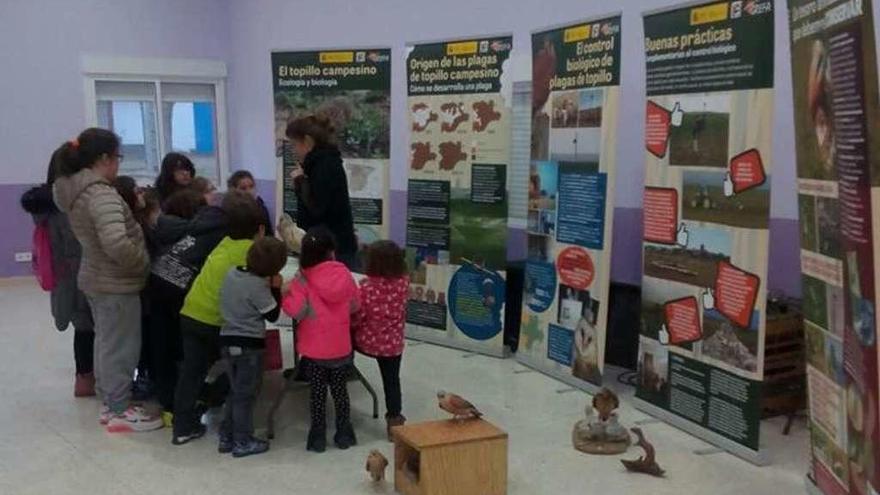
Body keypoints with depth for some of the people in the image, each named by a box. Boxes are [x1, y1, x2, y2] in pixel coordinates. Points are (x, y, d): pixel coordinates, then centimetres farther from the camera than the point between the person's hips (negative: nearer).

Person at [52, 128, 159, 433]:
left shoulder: (74, 190, 6)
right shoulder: (100, 194, -24)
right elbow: (116, 243, -35)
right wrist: (143, 263, -19)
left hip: (96, 279, 10)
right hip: (116, 283, -10)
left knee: (106, 343, 19)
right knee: (120, 347, 2)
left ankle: (110, 403, 31)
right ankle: (120, 411, 12)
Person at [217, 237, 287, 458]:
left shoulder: (232, 273, 3)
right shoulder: (258, 286, -19)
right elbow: (272, 315, -11)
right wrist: (276, 289, -3)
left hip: (227, 340, 7)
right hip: (249, 345, -7)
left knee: (235, 391, 20)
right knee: (246, 394, 5)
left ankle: (226, 438, 25)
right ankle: (243, 442, 14)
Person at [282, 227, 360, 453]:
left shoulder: (303, 279, -15)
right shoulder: (345, 275, -7)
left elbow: (294, 310, -21)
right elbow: (354, 306, 5)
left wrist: (285, 294, -4)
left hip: (314, 346, -2)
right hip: (341, 346, 2)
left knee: (318, 390, 11)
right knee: (339, 388, 15)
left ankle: (318, 435, 19)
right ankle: (344, 433, 24)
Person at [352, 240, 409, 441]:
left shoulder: (366, 286, -22)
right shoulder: (404, 282, -12)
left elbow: (356, 317, -17)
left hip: (366, 342, -2)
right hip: (393, 344, 2)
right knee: (391, 381, 14)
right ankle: (394, 419, 18)